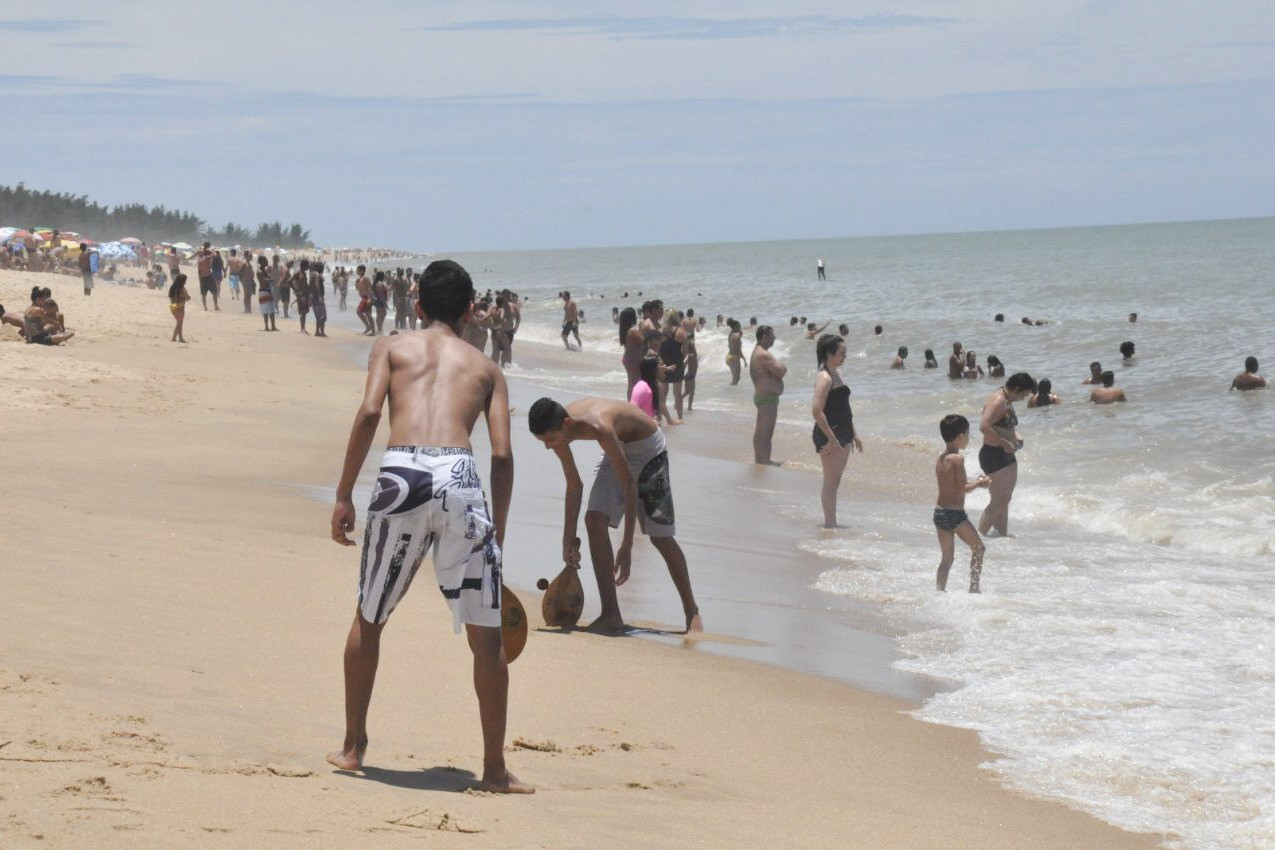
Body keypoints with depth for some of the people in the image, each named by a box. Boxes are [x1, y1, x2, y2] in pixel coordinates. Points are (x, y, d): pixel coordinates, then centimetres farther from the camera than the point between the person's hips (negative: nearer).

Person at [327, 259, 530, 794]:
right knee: (486, 636, 7)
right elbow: (502, 453, 11)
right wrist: (497, 529, 17)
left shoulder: (392, 347, 20)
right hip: (460, 479, 0)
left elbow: (369, 412, 2)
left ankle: (352, 746, 27)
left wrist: (344, 495, 4)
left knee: (368, 619, 20)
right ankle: (494, 769, 8)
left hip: (402, 475, 0)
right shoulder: (485, 367, 23)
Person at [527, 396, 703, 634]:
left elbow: (630, 486, -35)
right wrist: (568, 542, -1)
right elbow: (574, 486, -2)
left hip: (647, 447, -6)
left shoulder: (599, 427, -40)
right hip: (618, 450, 6)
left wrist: (626, 547, -35)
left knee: (661, 538, 0)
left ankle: (692, 613, 19)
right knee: (594, 521, -13)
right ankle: (611, 615, -10)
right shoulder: (558, 429, -18)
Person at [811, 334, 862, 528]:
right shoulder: (824, 378, -17)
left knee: (835, 481, 15)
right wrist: (831, 438, -23)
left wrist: (852, 434, 22)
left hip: (842, 435, 10)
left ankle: (831, 521, 22)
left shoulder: (836, 373, 13)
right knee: (831, 481, -4)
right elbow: (816, 411, -25)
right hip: (829, 436, -10)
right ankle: (830, 523, 2)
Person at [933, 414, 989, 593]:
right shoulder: (957, 459, -15)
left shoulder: (939, 459, 10)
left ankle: (940, 591, 9)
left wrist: (975, 483, 16)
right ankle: (974, 588, 10)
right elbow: (962, 489, -17)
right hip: (955, 513, -7)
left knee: (946, 558, 14)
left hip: (939, 511, 7)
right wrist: (979, 483, -2)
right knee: (978, 548, 10)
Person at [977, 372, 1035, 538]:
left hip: (1007, 455, 10)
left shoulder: (1008, 401, 13)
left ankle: (1002, 534, 23)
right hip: (993, 455, -10)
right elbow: (984, 427, -30)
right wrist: (1004, 443, -24)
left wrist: (1016, 437, 9)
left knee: (1005, 500, 15)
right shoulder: (998, 401, -18)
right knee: (998, 502, -8)